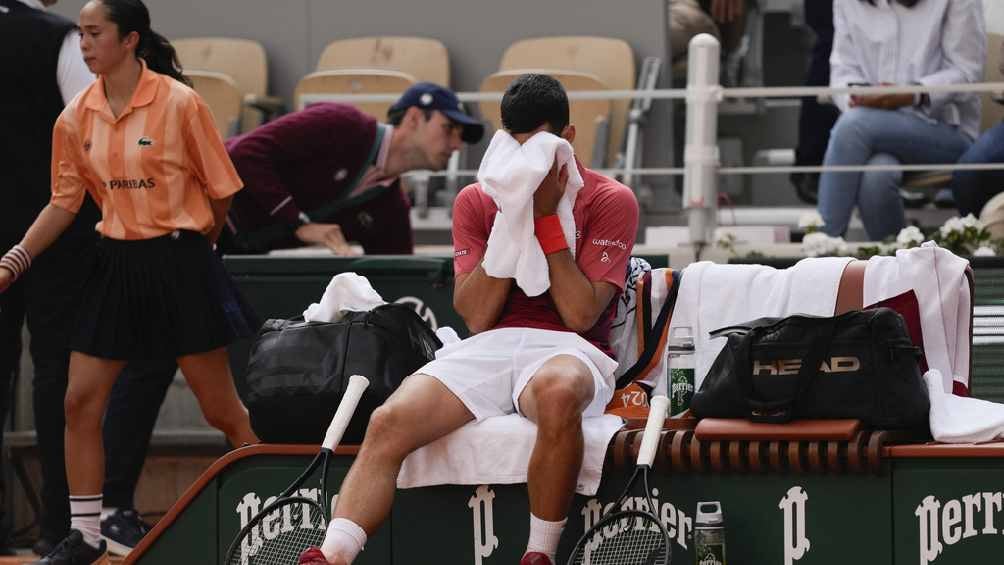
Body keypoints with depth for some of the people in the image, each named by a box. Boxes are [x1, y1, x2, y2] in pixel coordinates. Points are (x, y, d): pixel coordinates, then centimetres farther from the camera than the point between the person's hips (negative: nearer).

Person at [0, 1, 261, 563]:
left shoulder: (180, 103, -12)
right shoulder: (76, 118, 2)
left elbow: (220, 190, -4)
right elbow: (64, 203, 9)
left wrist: (192, 242, 6)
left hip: (179, 262, -5)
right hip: (116, 264, 5)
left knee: (222, 409, 2)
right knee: (81, 402, 1)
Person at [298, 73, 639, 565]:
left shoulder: (610, 201, 5)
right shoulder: (476, 201, 15)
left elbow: (580, 314, -5)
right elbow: (476, 316, 4)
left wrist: (547, 217, -6)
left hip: (567, 351, -3)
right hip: (487, 349, 3)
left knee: (558, 393, -43)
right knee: (388, 422, -26)